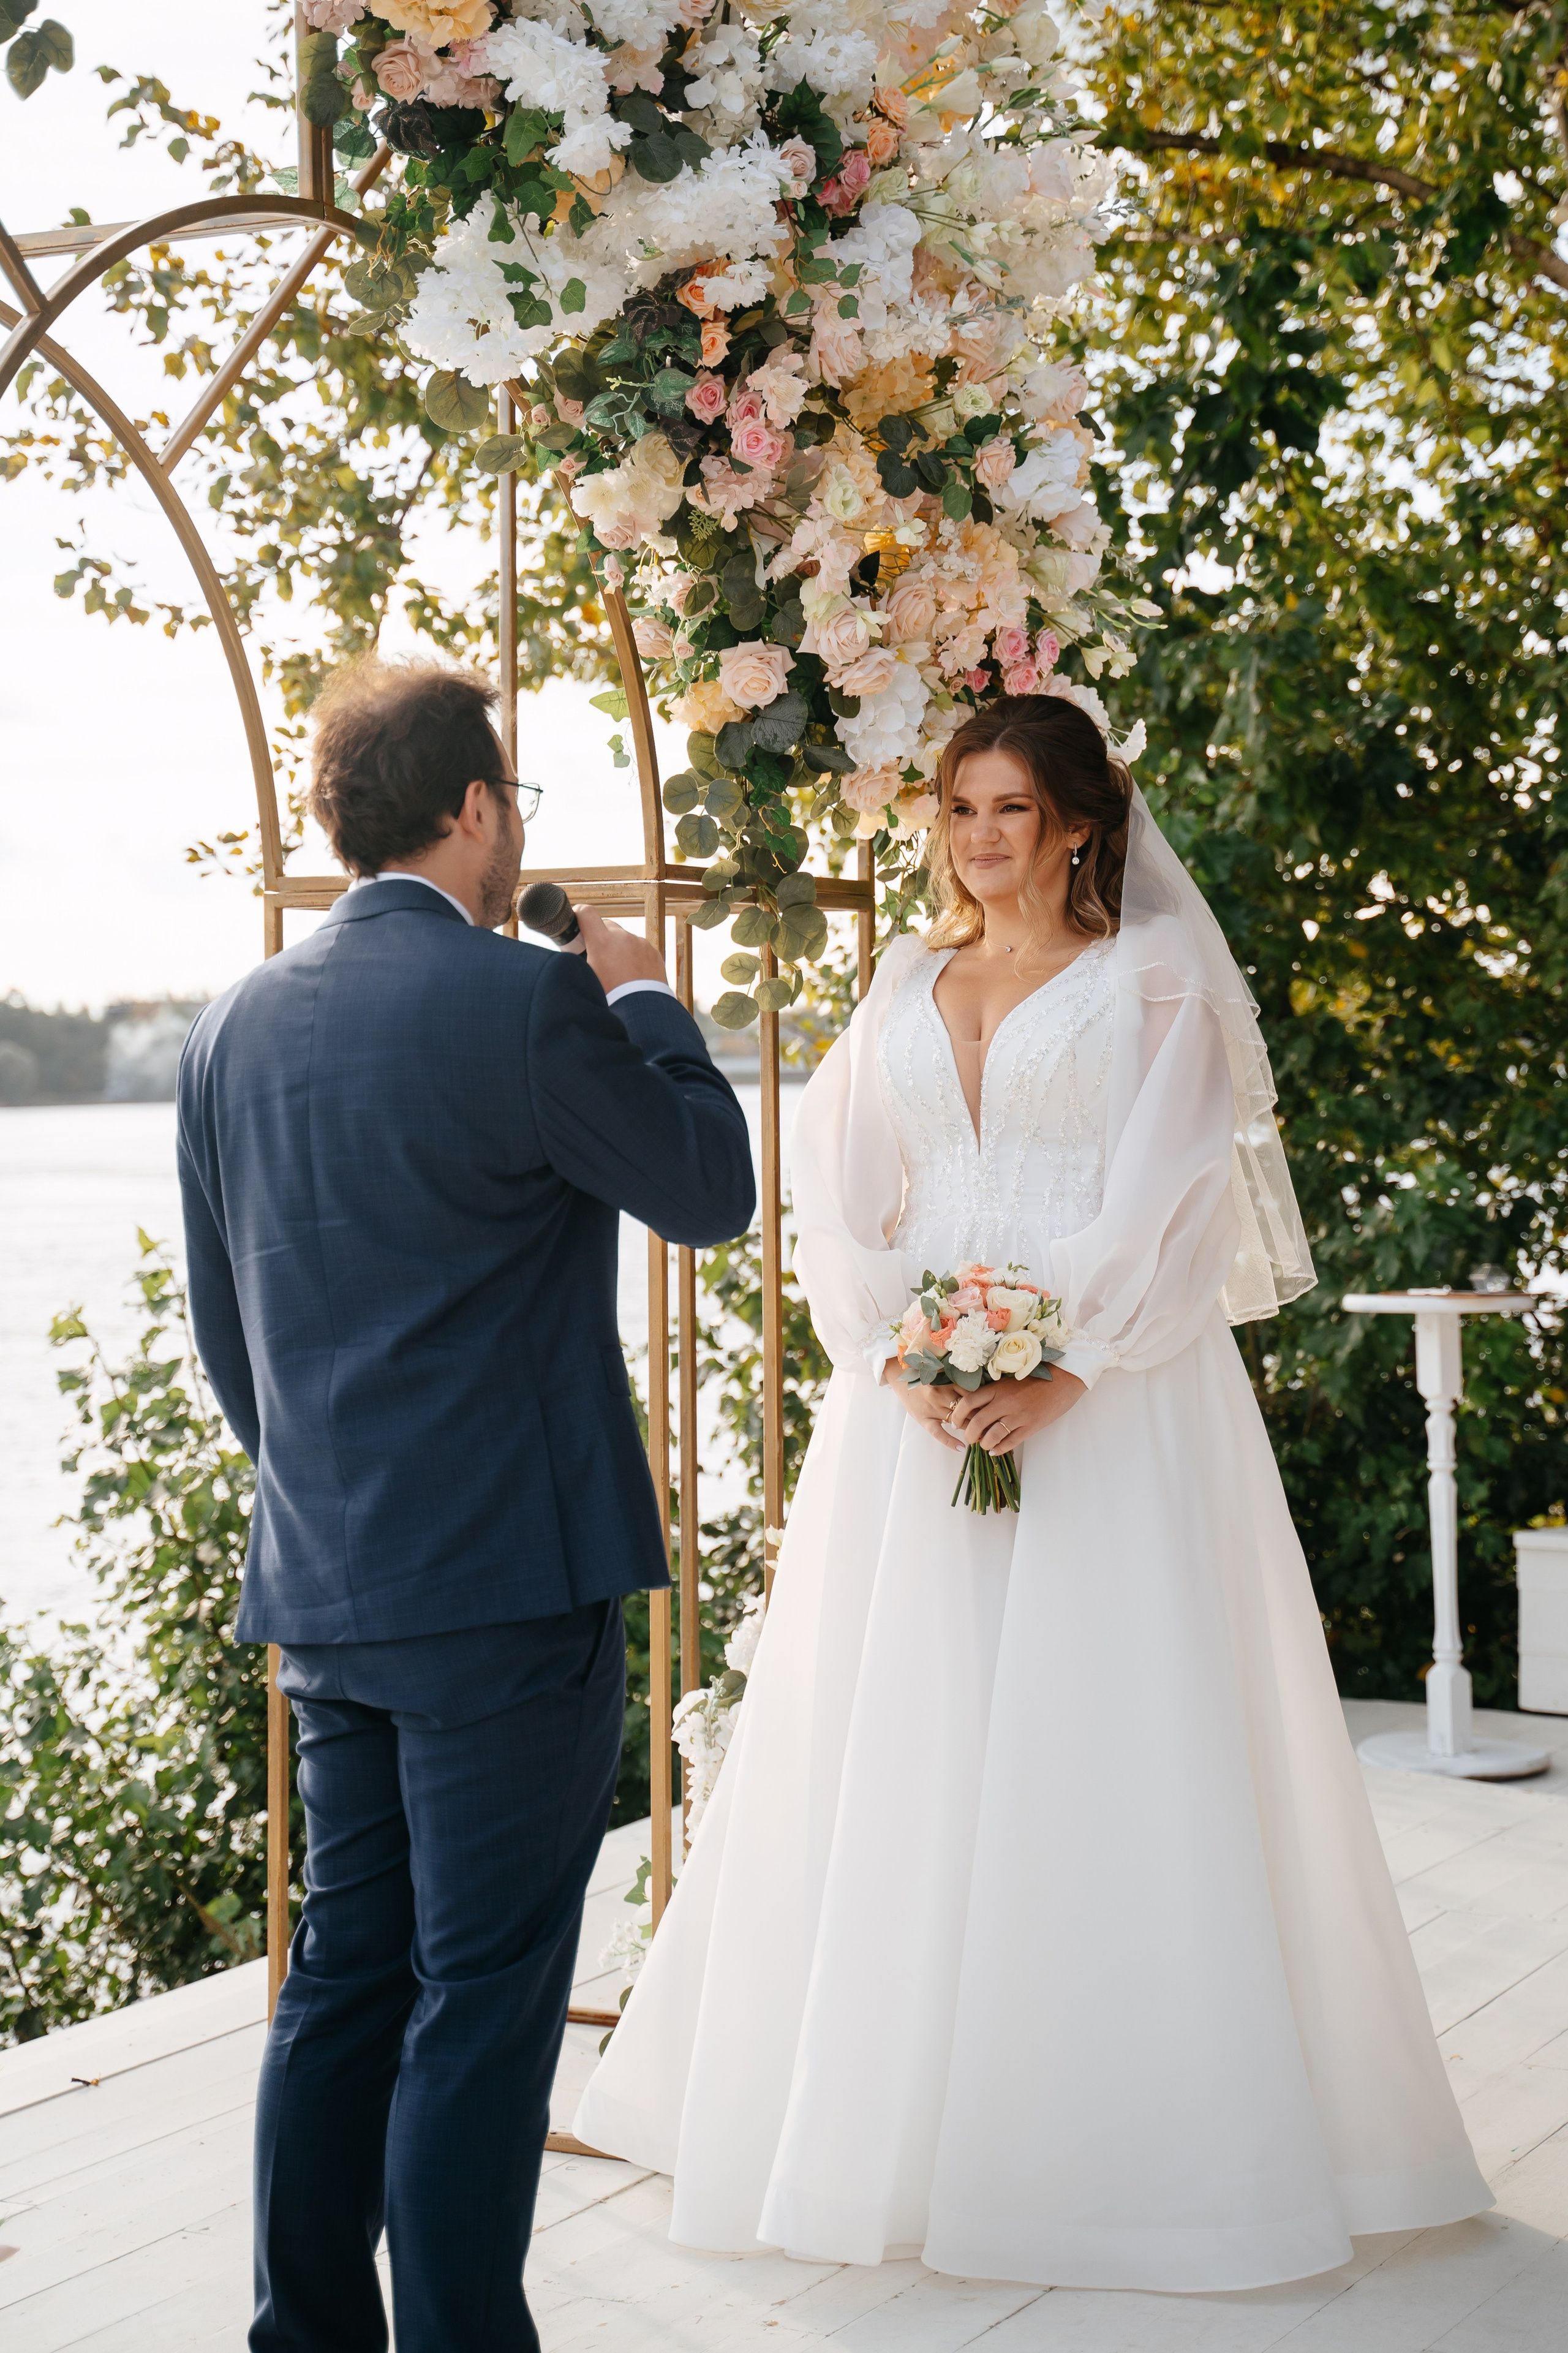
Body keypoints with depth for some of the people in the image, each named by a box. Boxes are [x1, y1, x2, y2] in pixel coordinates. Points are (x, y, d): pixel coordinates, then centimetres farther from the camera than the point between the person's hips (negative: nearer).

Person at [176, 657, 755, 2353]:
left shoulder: (235, 1027, 8)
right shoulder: (523, 1006, -14)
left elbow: (222, 1322, 14)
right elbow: (709, 1189, -1)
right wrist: (644, 999, 12)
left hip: (319, 1592, 7)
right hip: (509, 1579, -7)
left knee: (344, 1978, 16)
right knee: (485, 2000, 2)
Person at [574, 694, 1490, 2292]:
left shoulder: (1157, 978, 4)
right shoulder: (905, 985, 15)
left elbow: (1172, 1204, -6)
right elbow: (841, 1197, 8)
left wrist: (1064, 1374, -18)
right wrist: (904, 1366, -9)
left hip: (1111, 1403, -4)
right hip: (913, 1400, 4)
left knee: (1100, 1741, -3)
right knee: (895, 1739, 4)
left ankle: (1140, 2131, 8)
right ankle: (885, 2114, 15)